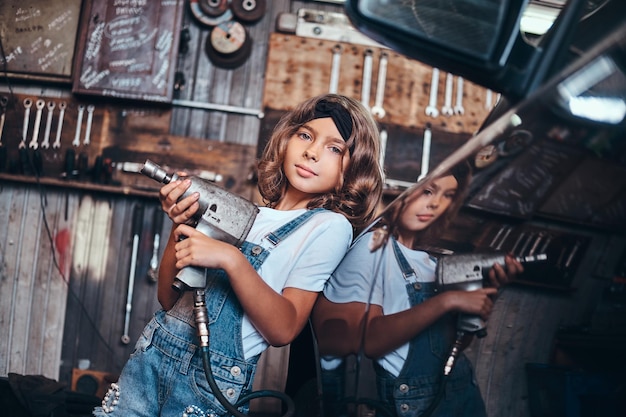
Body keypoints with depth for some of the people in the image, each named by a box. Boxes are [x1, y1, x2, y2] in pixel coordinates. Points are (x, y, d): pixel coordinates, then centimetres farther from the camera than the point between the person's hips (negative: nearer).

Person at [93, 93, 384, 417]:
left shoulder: (330, 227, -5)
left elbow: (284, 329, -14)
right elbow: (168, 298, 7)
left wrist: (232, 260, -23)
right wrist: (180, 227, -7)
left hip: (213, 379, -4)